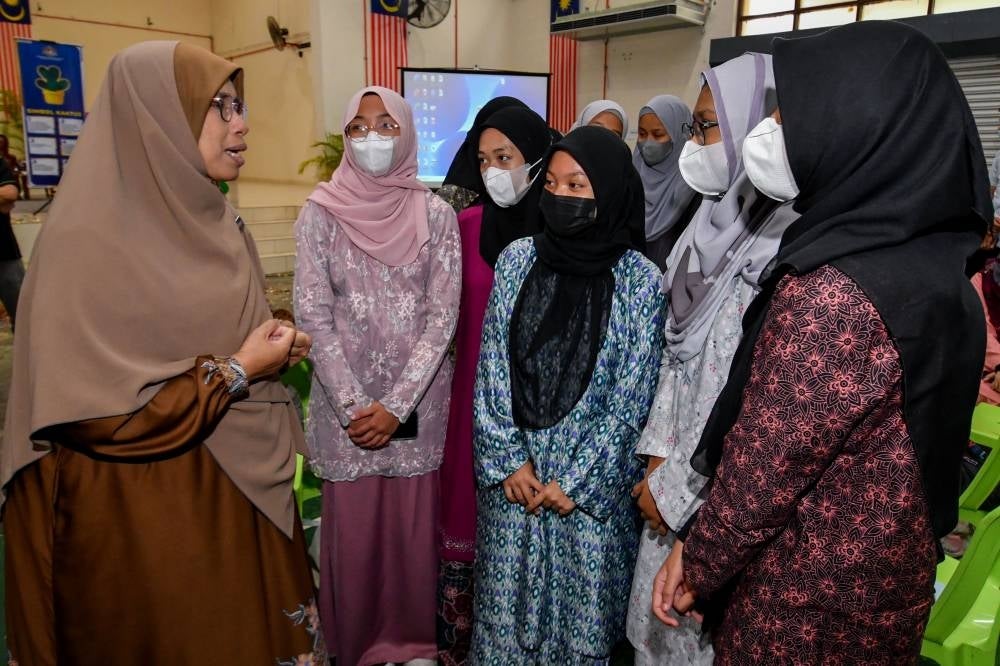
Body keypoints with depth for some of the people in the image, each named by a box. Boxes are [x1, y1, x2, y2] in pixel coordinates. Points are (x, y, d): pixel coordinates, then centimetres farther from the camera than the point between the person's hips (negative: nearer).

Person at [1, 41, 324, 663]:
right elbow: (93, 408, -23)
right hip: (147, 511, -7)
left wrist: (273, 349, -2)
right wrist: (237, 372, -18)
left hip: (241, 486, 7)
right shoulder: (90, 239, -19)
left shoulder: (214, 222, 5)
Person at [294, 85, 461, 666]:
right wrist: (354, 405, -12)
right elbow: (314, 317, -5)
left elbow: (444, 315, -6)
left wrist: (396, 405, -12)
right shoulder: (321, 213, -1)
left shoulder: (436, 214, -1)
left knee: (414, 524, 9)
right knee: (352, 528, 8)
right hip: (346, 405, 0)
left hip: (418, 403, 0)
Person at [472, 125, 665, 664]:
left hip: (594, 482, -2)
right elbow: (491, 369, -1)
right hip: (514, 475, 2)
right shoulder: (517, 259, -2)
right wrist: (508, 461, -6)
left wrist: (574, 481, -8)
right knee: (508, 604, 15)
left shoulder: (640, 280, -8)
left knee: (582, 610, 13)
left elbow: (631, 398, -7)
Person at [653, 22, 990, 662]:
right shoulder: (930, 256, -1)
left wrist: (699, 566, -6)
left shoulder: (834, 290, -30)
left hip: (812, 585, -8)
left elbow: (766, 463, -23)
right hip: (878, 567, 8)